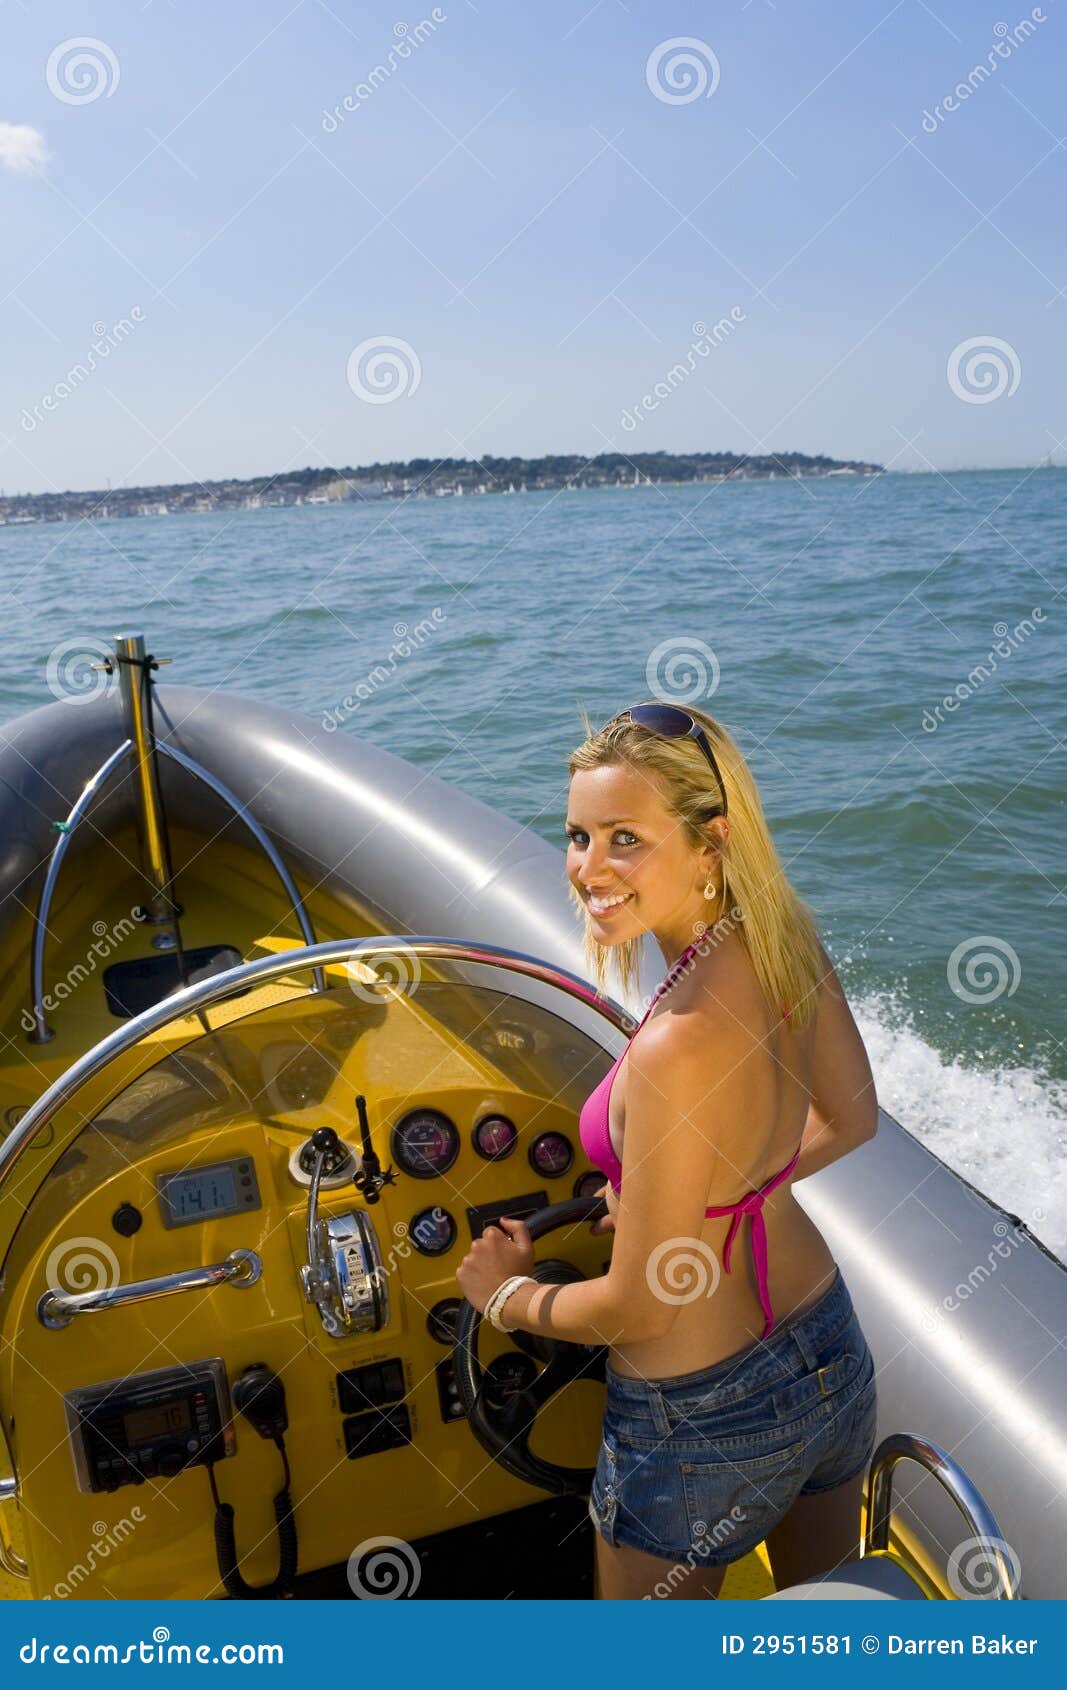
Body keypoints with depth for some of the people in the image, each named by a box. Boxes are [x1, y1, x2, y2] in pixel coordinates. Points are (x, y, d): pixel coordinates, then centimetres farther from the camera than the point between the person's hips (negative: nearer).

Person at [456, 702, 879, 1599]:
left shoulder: (678, 1044, -35)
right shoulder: (789, 938, -12)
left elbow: (636, 1308, -23)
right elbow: (849, 1120, 7)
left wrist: (510, 1295, -5)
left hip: (701, 1421, -6)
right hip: (833, 1357, 7)